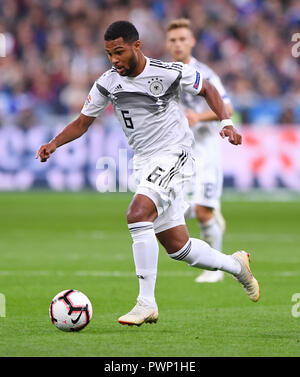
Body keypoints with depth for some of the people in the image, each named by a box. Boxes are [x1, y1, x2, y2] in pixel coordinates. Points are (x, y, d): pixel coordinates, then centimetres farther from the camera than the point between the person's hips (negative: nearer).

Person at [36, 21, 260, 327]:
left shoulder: (169, 72, -13)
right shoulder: (108, 83, -1)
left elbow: (206, 89, 4)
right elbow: (82, 122, 9)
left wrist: (226, 123, -9)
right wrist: (55, 143, -8)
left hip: (173, 155, -6)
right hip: (145, 164, 6)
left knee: (137, 214, -28)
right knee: (177, 247, 7)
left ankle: (146, 303, -25)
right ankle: (235, 265, 35)